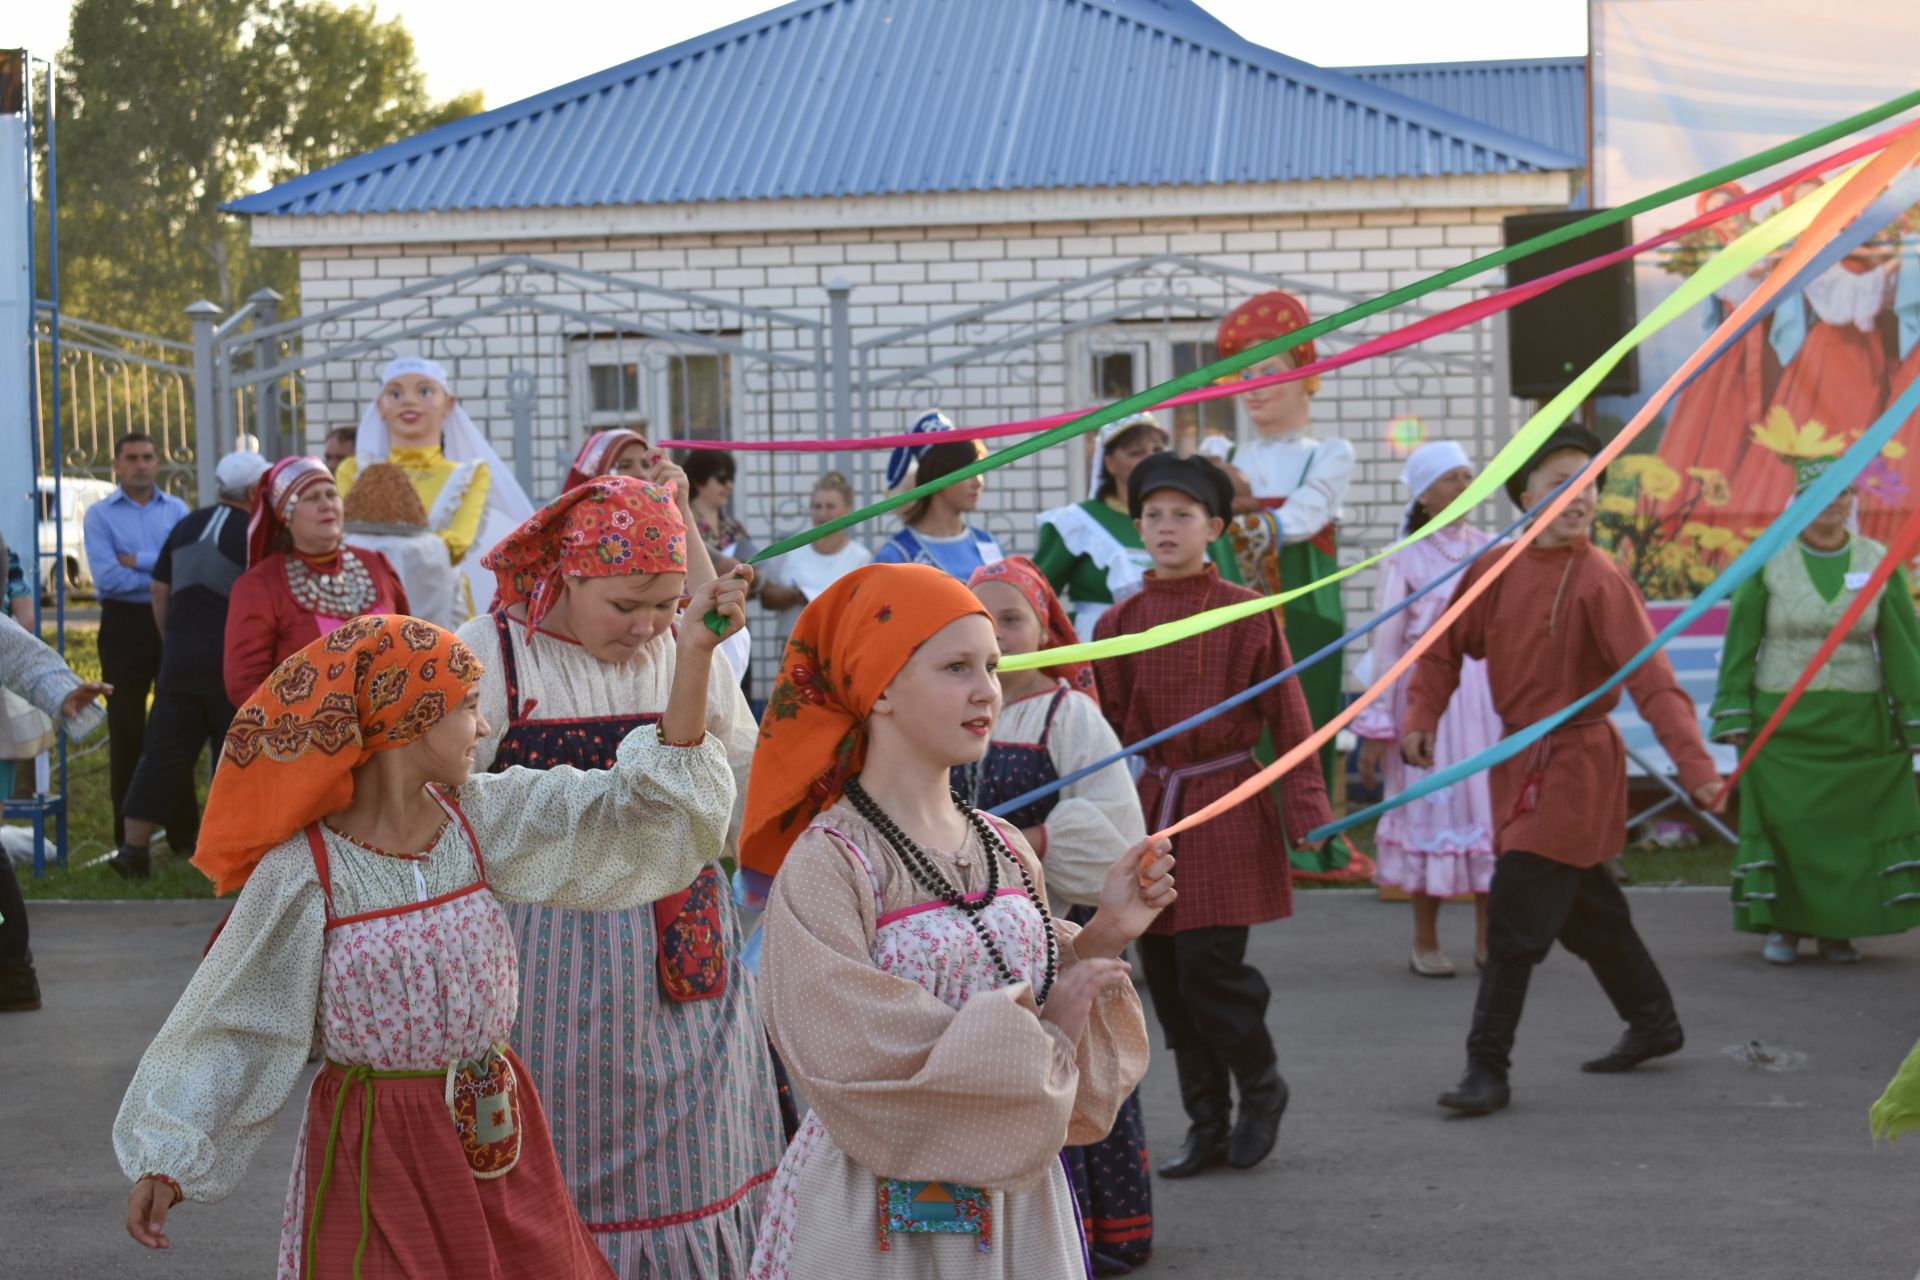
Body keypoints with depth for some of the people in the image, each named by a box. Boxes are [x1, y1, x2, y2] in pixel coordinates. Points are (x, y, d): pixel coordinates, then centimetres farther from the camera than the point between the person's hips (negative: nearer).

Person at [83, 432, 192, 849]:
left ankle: (184, 828, 13)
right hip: (125, 624, -2)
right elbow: (107, 577, -13)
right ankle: (129, 837, 9)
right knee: (127, 731, 3)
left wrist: (137, 561, -13)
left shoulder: (176, 510, 7)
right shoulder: (100, 514, 0)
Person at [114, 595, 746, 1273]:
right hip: (375, 1151, -5)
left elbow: (640, 805, -7)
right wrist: (167, 1159, -8)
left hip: (494, 1135, 5)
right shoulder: (302, 875, -15)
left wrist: (693, 657, -14)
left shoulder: (484, 818, -3)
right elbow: (230, 1026, -7)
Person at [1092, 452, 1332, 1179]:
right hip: (1152, 805, 4)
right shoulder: (1121, 622, 5)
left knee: (1209, 965, -10)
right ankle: (1207, 1125, 19)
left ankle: (1261, 1091, 17)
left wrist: (1306, 809, -6)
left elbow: (1287, 718, -1)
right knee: (1164, 972, 6)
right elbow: (1105, 728, 9)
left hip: (1227, 804, -4)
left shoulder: (1246, 614, -3)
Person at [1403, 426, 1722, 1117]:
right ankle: (1654, 1022, 39)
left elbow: (1652, 679, -22)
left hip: (1577, 762, -7)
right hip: (1520, 760, 7)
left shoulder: (1599, 580, -16)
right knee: (1587, 909, 20)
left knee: (1517, 917, -10)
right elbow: (1447, 646, 14)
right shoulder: (1495, 569, 2)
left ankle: (1488, 1068, -2)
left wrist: (1695, 766, -29)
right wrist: (1422, 716, 1)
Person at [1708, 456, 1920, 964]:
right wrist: (1733, 715, -5)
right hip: (1782, 721, -1)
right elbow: (1740, 641, -1)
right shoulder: (1768, 561, -3)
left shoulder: (1878, 562, 1)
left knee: (1852, 822, 2)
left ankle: (1837, 930, 13)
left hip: (1856, 724, 1)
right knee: (1783, 821, -2)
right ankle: (1782, 925, 9)